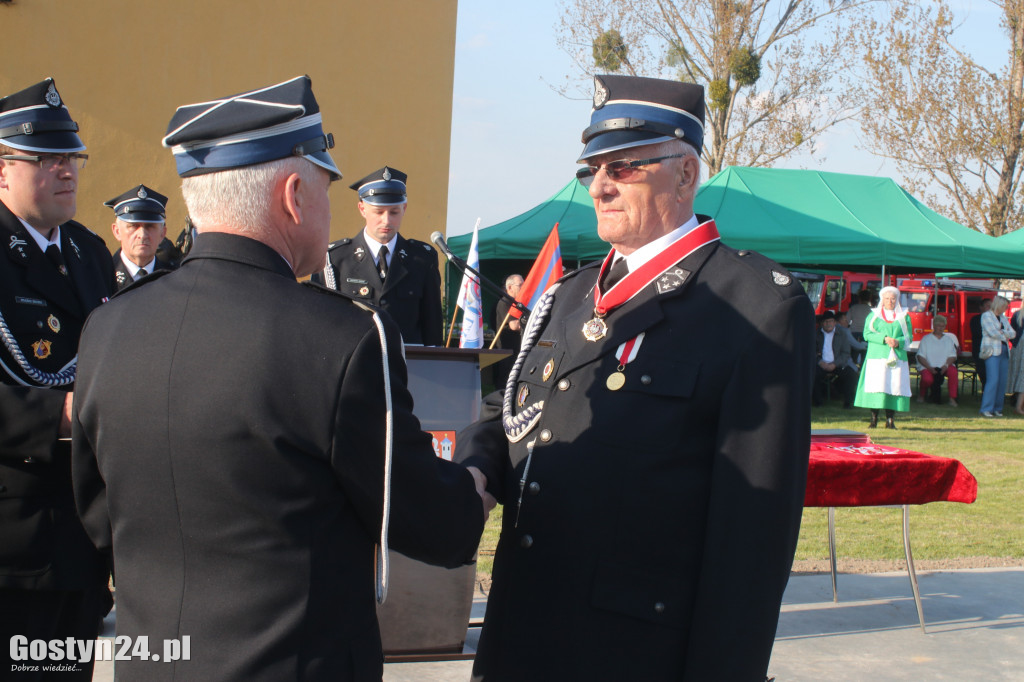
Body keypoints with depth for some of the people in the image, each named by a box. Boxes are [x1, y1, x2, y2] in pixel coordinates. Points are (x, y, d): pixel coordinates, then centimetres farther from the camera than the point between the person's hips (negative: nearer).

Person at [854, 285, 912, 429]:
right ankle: (874, 419, -5)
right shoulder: (874, 315, 12)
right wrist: (884, 339, -13)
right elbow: (867, 334, 1)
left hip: (897, 357, 1)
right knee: (875, 385, -9)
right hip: (877, 356, -1)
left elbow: (909, 336, 9)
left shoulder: (904, 316, 16)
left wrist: (898, 342, -12)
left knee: (894, 385, -6)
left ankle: (890, 420, -3)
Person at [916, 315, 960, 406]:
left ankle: (952, 398, -26)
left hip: (943, 367, 3)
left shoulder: (949, 339, 16)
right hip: (927, 366, -3)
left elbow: (952, 356, 8)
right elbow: (920, 356, -2)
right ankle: (921, 395, -1)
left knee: (953, 371, -31)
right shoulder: (926, 339, 7)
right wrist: (929, 367, -16)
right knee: (927, 378, -35)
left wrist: (946, 365, -13)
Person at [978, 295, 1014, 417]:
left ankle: (997, 409, 7)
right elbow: (992, 332, -11)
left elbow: (1012, 333, 13)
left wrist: (1003, 332, -6)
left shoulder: (1003, 318, 21)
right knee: (993, 380, -15)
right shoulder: (986, 316, 0)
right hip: (992, 351, -7)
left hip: (1004, 352, 7)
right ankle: (986, 409, -13)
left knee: (1002, 381, 2)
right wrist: (1005, 336, 4)